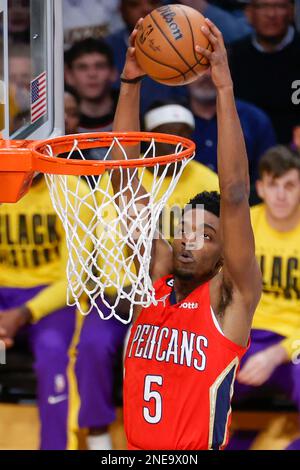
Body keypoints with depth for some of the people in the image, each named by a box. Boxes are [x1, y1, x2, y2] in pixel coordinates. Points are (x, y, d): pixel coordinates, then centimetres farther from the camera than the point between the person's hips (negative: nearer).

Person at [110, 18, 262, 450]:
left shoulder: (230, 296, -6)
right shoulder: (154, 277, 6)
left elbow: (235, 196, -18)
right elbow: (124, 182, 4)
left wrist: (224, 87, -22)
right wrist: (130, 82, -3)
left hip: (200, 447, -5)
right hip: (137, 446, 5)